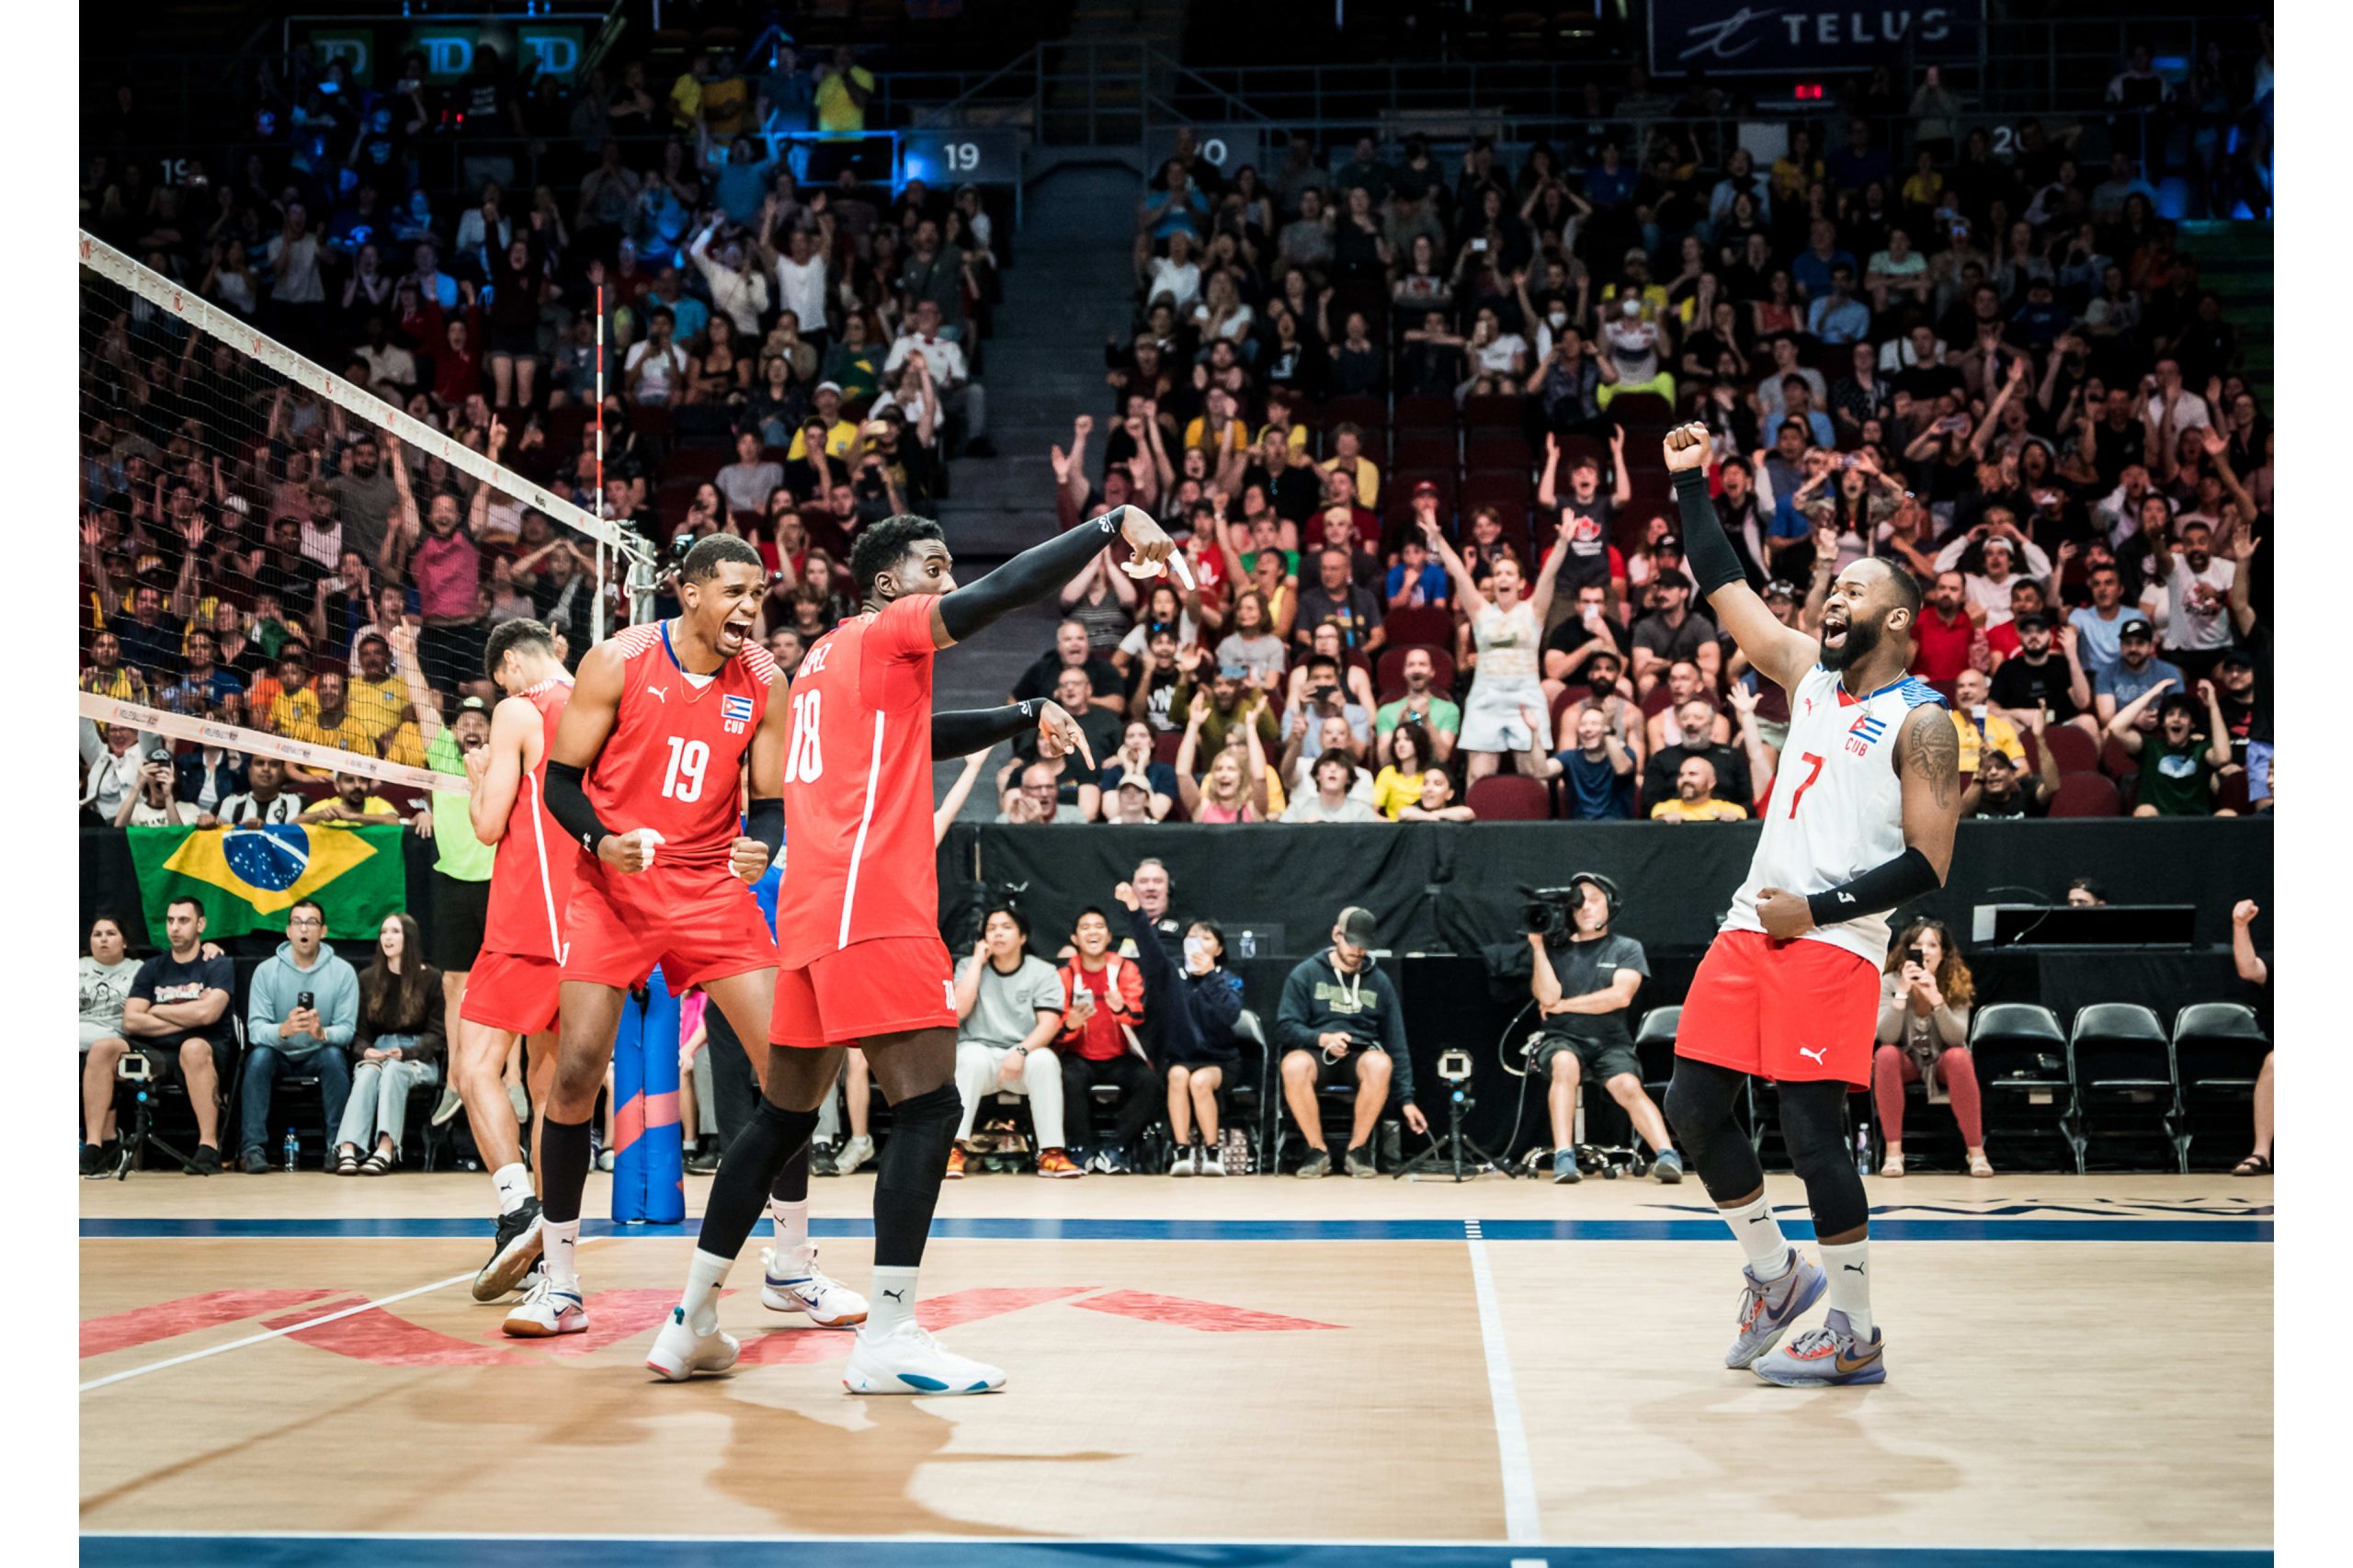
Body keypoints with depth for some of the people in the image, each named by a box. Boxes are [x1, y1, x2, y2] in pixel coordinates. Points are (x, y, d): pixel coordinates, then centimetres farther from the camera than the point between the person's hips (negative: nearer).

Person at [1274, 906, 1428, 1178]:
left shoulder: (1380, 982, 11)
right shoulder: (1306, 974, 4)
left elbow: (1397, 1046, 11)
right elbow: (1285, 1027, -3)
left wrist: (1406, 1099, 4)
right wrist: (1322, 1039, -22)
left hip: (1361, 1055, 1)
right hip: (1316, 1052, -1)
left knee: (1380, 1062, -36)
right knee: (1294, 1064, -37)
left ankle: (1358, 1149, -18)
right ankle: (1317, 1151, -19)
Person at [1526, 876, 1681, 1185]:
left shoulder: (1627, 949, 10)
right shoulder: (1554, 949, 13)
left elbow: (1620, 995, -7)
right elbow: (1548, 996, -4)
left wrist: (1563, 1004, -5)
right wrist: (1537, 944, -5)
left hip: (1610, 1043, 0)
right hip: (1560, 1039, 0)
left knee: (1629, 1086, -29)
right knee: (1565, 1063, -34)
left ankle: (1668, 1156, -40)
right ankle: (1563, 1157, -38)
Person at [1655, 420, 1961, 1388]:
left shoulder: (1920, 721, -6)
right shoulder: (1808, 675, 13)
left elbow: (1928, 866, -11)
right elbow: (1723, 589, 16)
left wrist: (1816, 909, -14)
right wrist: (1689, 483, 12)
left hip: (1833, 945, -7)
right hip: (1752, 928, 7)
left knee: (1812, 1133, -8)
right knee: (1692, 1107, 7)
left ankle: (1857, 1338, 6)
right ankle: (1774, 1273, 26)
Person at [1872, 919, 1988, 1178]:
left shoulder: (1957, 984, -10)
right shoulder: (1889, 982, -12)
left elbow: (1957, 1038, -22)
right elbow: (1886, 1037, -22)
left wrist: (1936, 998, -36)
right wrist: (1903, 992, -32)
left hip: (1942, 1063, 0)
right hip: (1906, 1062, 0)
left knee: (1959, 1057, -34)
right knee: (1885, 1055, -33)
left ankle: (1976, 1151, -25)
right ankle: (1893, 1151, -29)